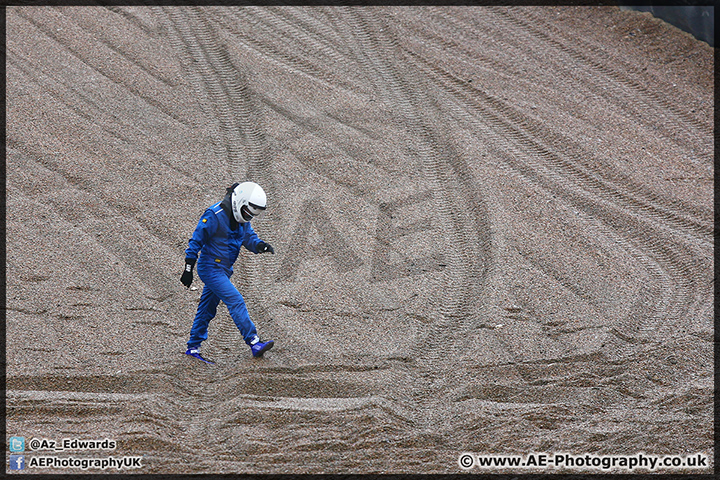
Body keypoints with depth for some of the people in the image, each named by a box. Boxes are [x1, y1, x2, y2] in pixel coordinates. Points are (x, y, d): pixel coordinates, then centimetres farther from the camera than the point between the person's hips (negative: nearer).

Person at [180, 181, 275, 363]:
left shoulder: (240, 218, 4)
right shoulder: (214, 216, -20)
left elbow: (249, 238, 10)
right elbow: (196, 241, -16)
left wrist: (261, 246, -14)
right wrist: (188, 269, -14)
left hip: (224, 270, 9)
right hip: (210, 268, -8)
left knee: (207, 309, 13)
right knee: (236, 302, -15)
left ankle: (193, 348, 23)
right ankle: (254, 344, -16)